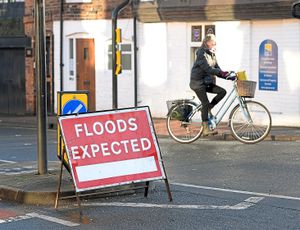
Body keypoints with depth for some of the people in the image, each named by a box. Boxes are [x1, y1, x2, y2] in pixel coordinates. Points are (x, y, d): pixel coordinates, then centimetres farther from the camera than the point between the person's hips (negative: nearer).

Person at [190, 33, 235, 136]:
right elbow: (207, 68, -25)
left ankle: (208, 109, 4)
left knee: (222, 91, -7)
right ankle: (206, 129, -12)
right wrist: (221, 72, -34)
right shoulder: (202, 54, -14)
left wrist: (229, 77, -3)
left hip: (207, 82, 8)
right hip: (198, 82, -8)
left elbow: (216, 69, 11)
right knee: (206, 103, -13)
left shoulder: (212, 54, 14)